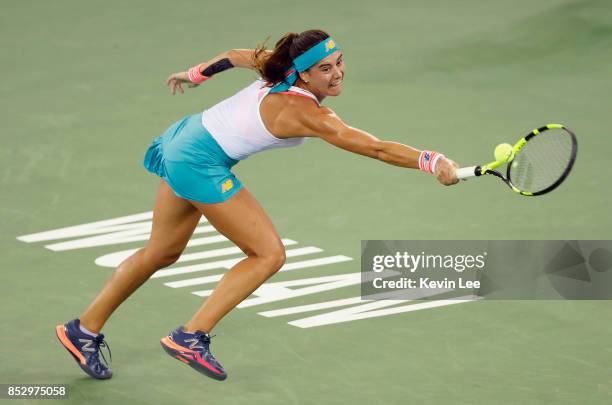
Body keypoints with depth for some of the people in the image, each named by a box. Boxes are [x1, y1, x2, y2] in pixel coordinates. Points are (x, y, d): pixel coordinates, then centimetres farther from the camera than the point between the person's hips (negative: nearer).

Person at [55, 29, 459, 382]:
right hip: (202, 162, -10)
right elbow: (375, 148, -30)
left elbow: (237, 55, 15)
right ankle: (191, 336, -7)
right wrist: (432, 162, -27)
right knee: (269, 254, -10)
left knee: (162, 253, 23)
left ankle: (84, 330, 34)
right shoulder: (304, 113, -26)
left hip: (186, 138, 10)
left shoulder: (280, 68, -3)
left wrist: (194, 74, 32)